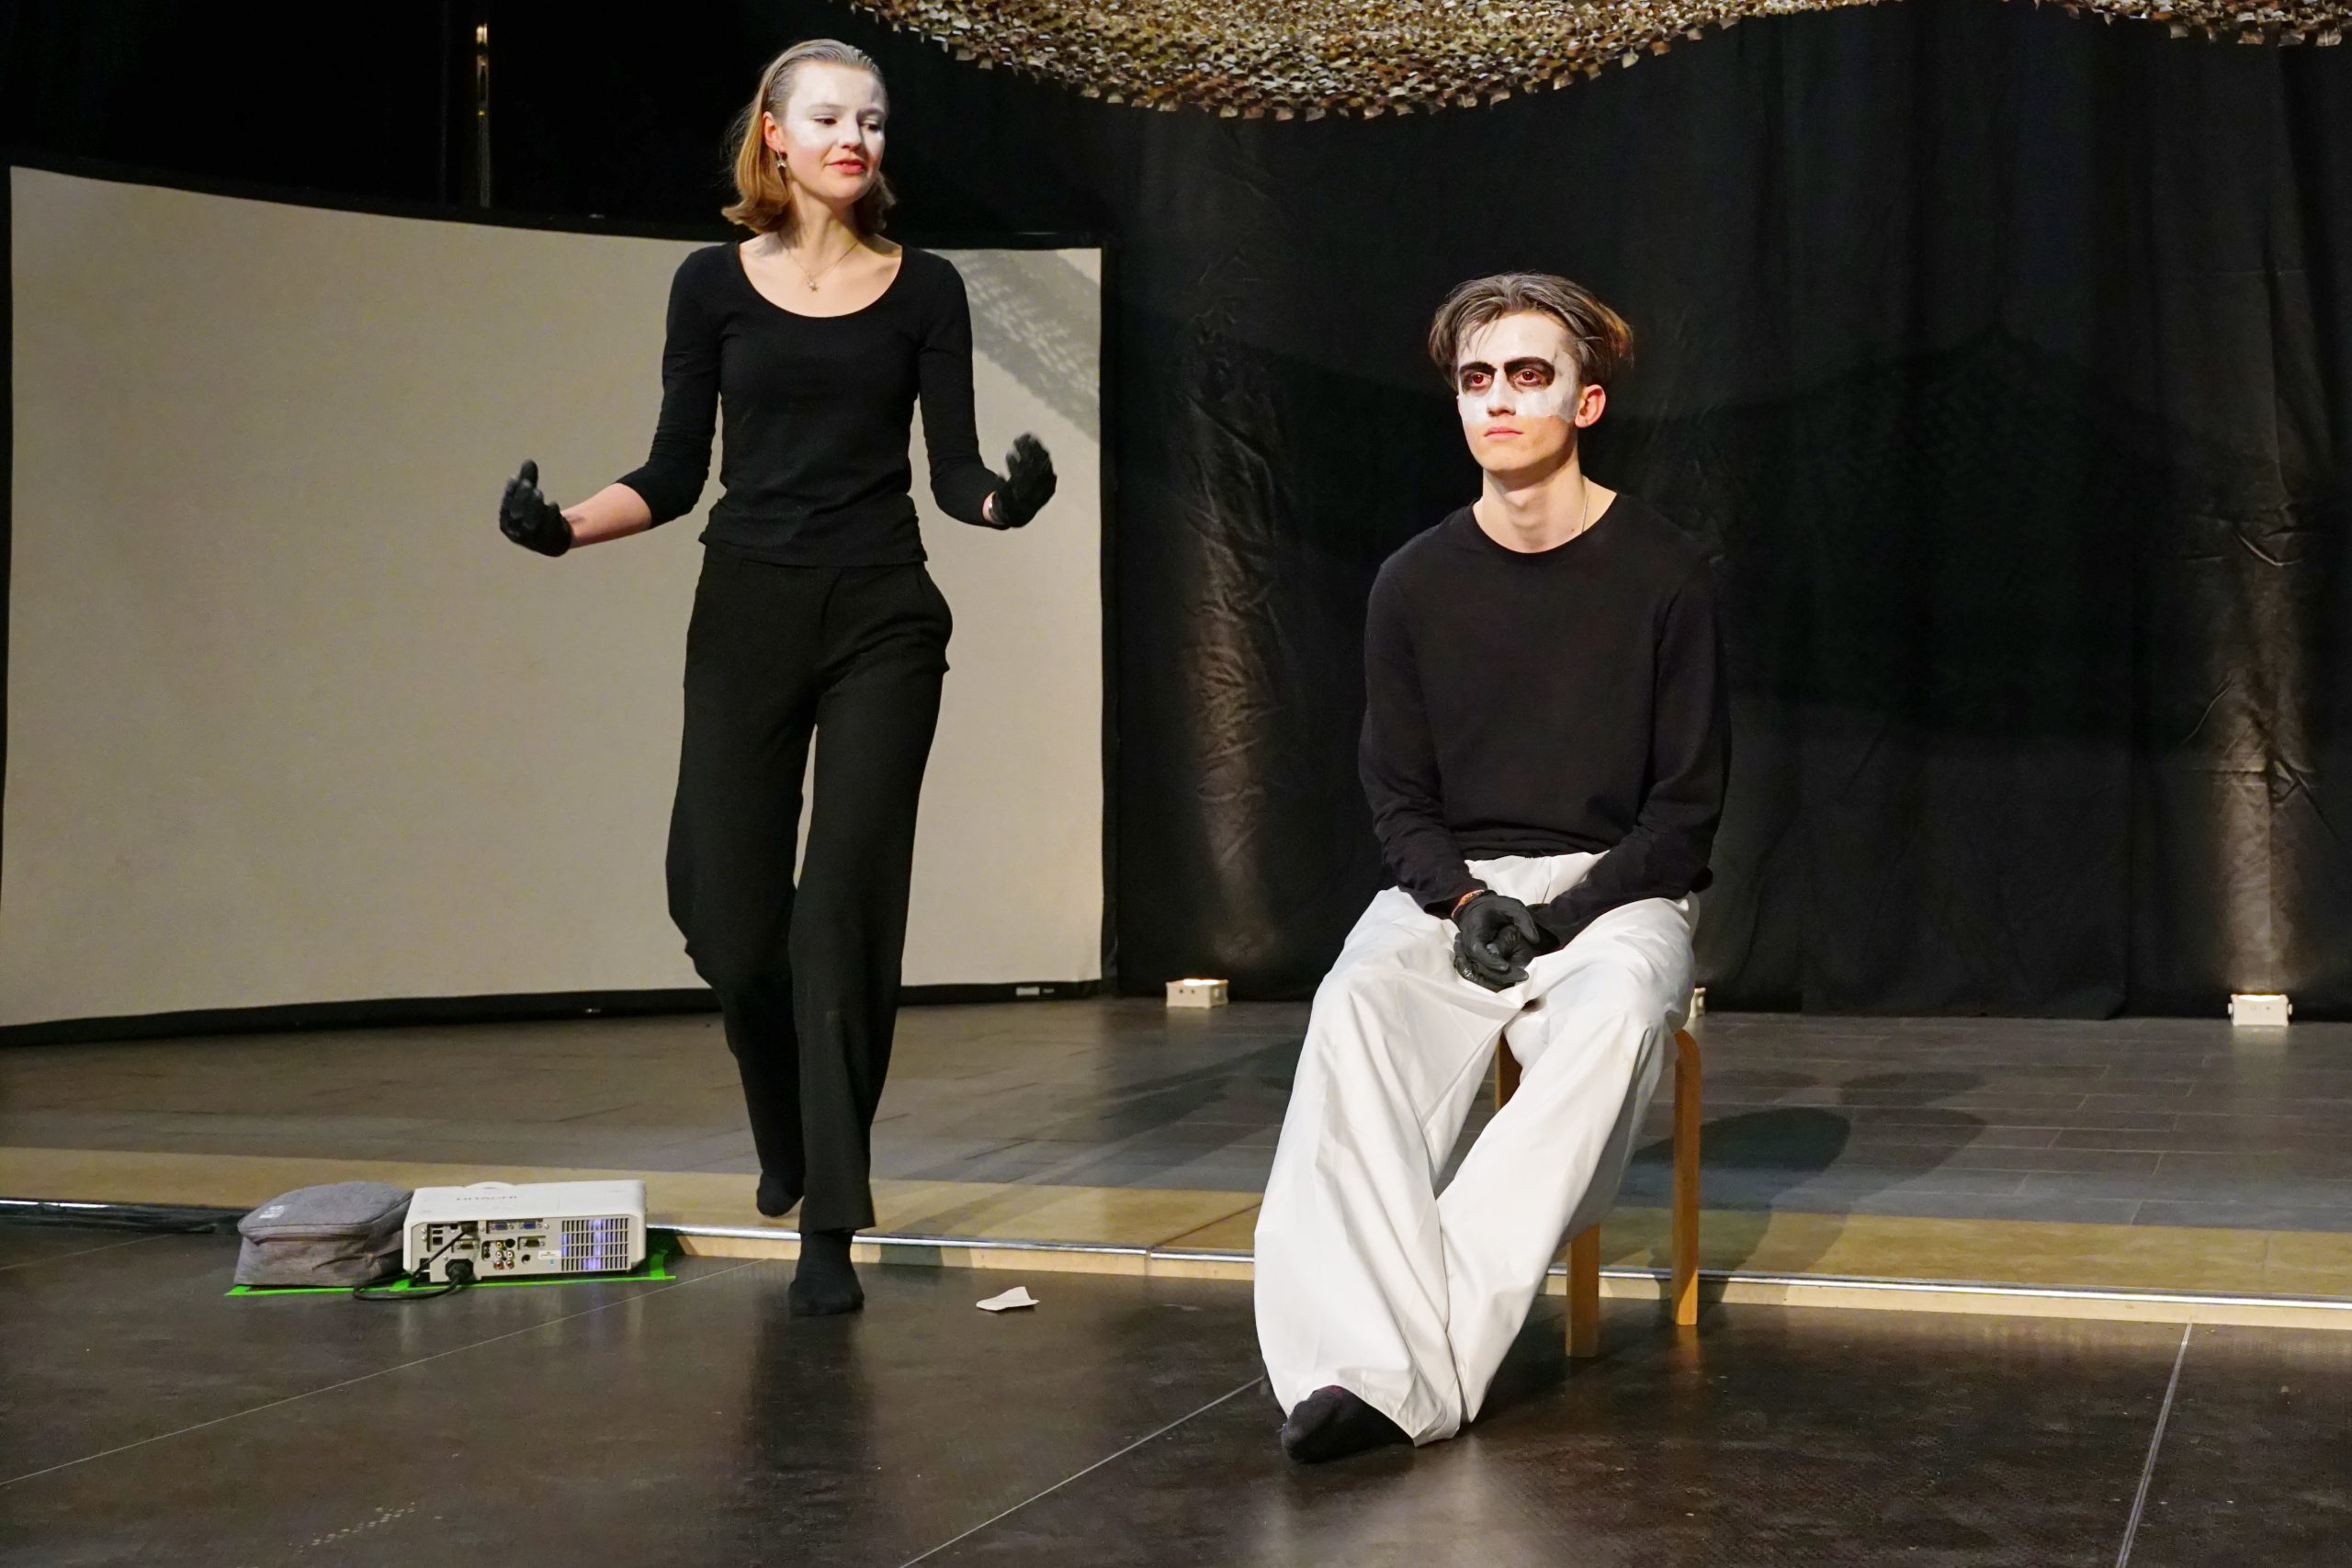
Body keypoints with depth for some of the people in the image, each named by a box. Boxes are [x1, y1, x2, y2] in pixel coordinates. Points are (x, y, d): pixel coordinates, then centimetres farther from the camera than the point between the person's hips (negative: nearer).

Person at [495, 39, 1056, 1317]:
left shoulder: (923, 290, 5)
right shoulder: (714, 283, 5)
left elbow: (952, 469, -1)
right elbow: (675, 473, 5)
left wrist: (1006, 497, -23)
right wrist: (563, 525, -12)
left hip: (882, 621, -1)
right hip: (747, 613, 1)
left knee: (847, 907, -7)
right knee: (727, 916, 0)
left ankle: (830, 1225, 0)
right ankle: (788, 1134, 32)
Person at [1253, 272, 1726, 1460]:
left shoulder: (1661, 572, 0)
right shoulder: (1416, 583, 7)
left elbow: (1688, 800, 1)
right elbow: (1396, 794, 10)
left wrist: (1570, 914, -14)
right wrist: (1466, 902, -11)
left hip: (1614, 888, -2)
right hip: (1450, 885, 2)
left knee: (1614, 1014, -37)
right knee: (1356, 1008, -31)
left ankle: (1423, 1345, -41)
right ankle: (1376, 1364, -45)